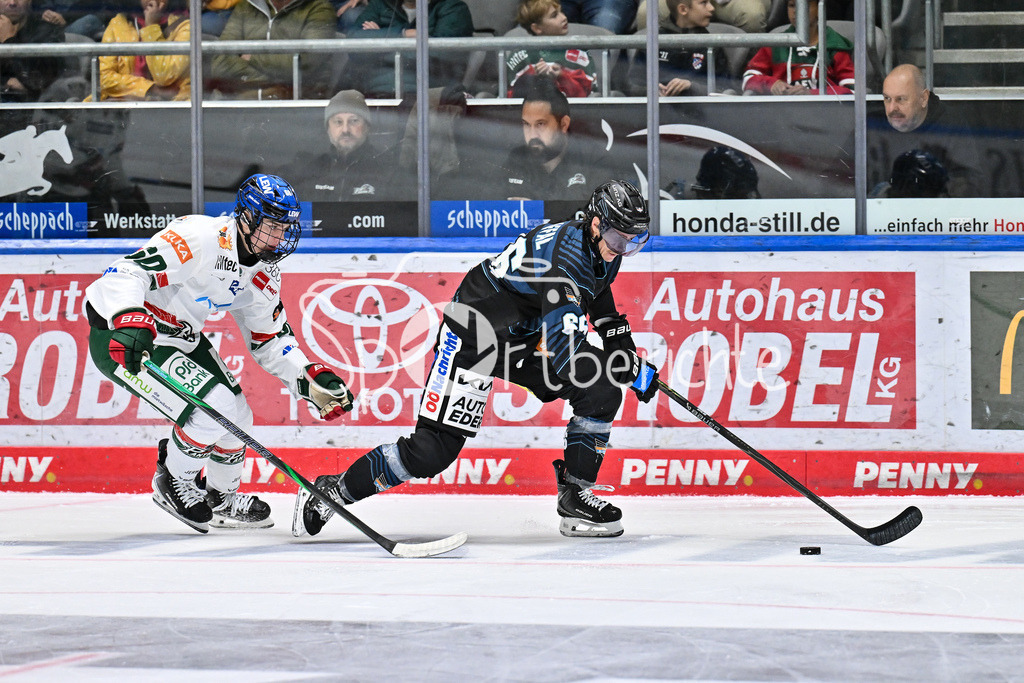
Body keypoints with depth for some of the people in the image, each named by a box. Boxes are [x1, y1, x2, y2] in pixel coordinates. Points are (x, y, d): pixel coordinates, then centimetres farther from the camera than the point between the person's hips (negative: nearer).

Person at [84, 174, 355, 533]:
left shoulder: (264, 275, 0)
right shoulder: (200, 238, -28)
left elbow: (269, 341, 10)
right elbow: (127, 273, -36)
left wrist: (313, 381, -5)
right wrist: (131, 322, -53)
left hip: (181, 338, 9)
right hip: (118, 337, -9)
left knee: (235, 416, 9)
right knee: (213, 408, -21)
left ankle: (221, 499, 36)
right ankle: (173, 484, 5)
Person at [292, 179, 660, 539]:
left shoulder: (603, 250, -1)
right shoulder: (564, 251, -30)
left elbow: (599, 296, 24)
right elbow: (563, 346, -37)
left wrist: (625, 349, 17)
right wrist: (634, 372, -29)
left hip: (525, 338, 9)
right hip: (474, 333, -9)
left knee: (600, 389, -8)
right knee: (432, 450, -14)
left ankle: (575, 497, 2)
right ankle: (333, 490, 4)